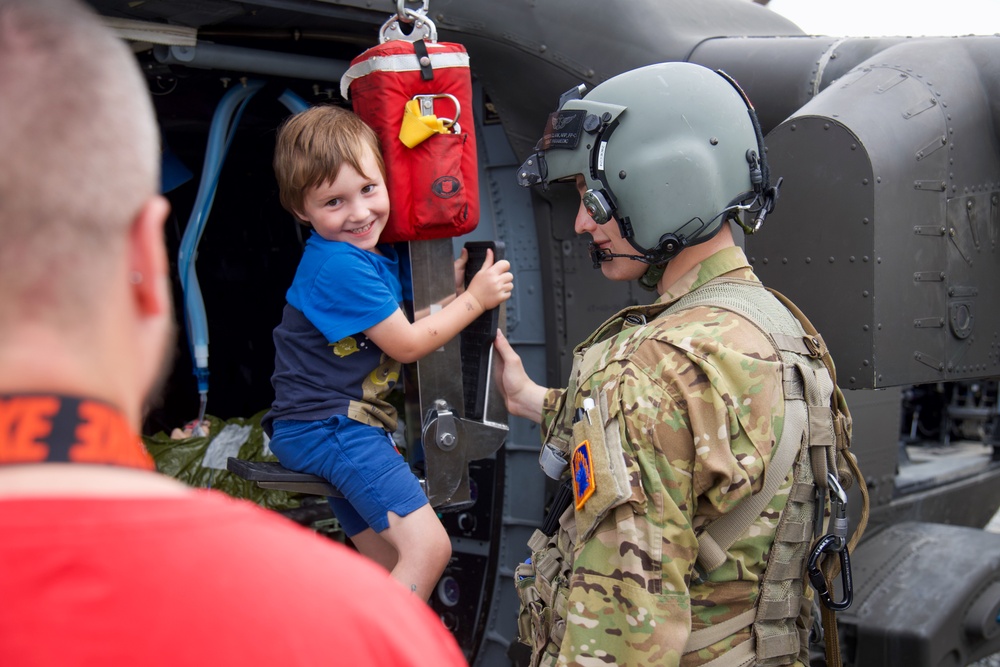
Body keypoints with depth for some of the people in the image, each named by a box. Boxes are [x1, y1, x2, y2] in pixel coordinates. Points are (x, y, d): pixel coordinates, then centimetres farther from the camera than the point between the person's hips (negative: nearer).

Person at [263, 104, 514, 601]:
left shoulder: (377, 254, 10)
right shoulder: (338, 267, -21)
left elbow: (403, 328, 14)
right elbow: (408, 344, -15)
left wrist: (449, 284, 1)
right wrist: (475, 298, -9)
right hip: (328, 426, -10)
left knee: (390, 571, 18)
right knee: (428, 546, -22)